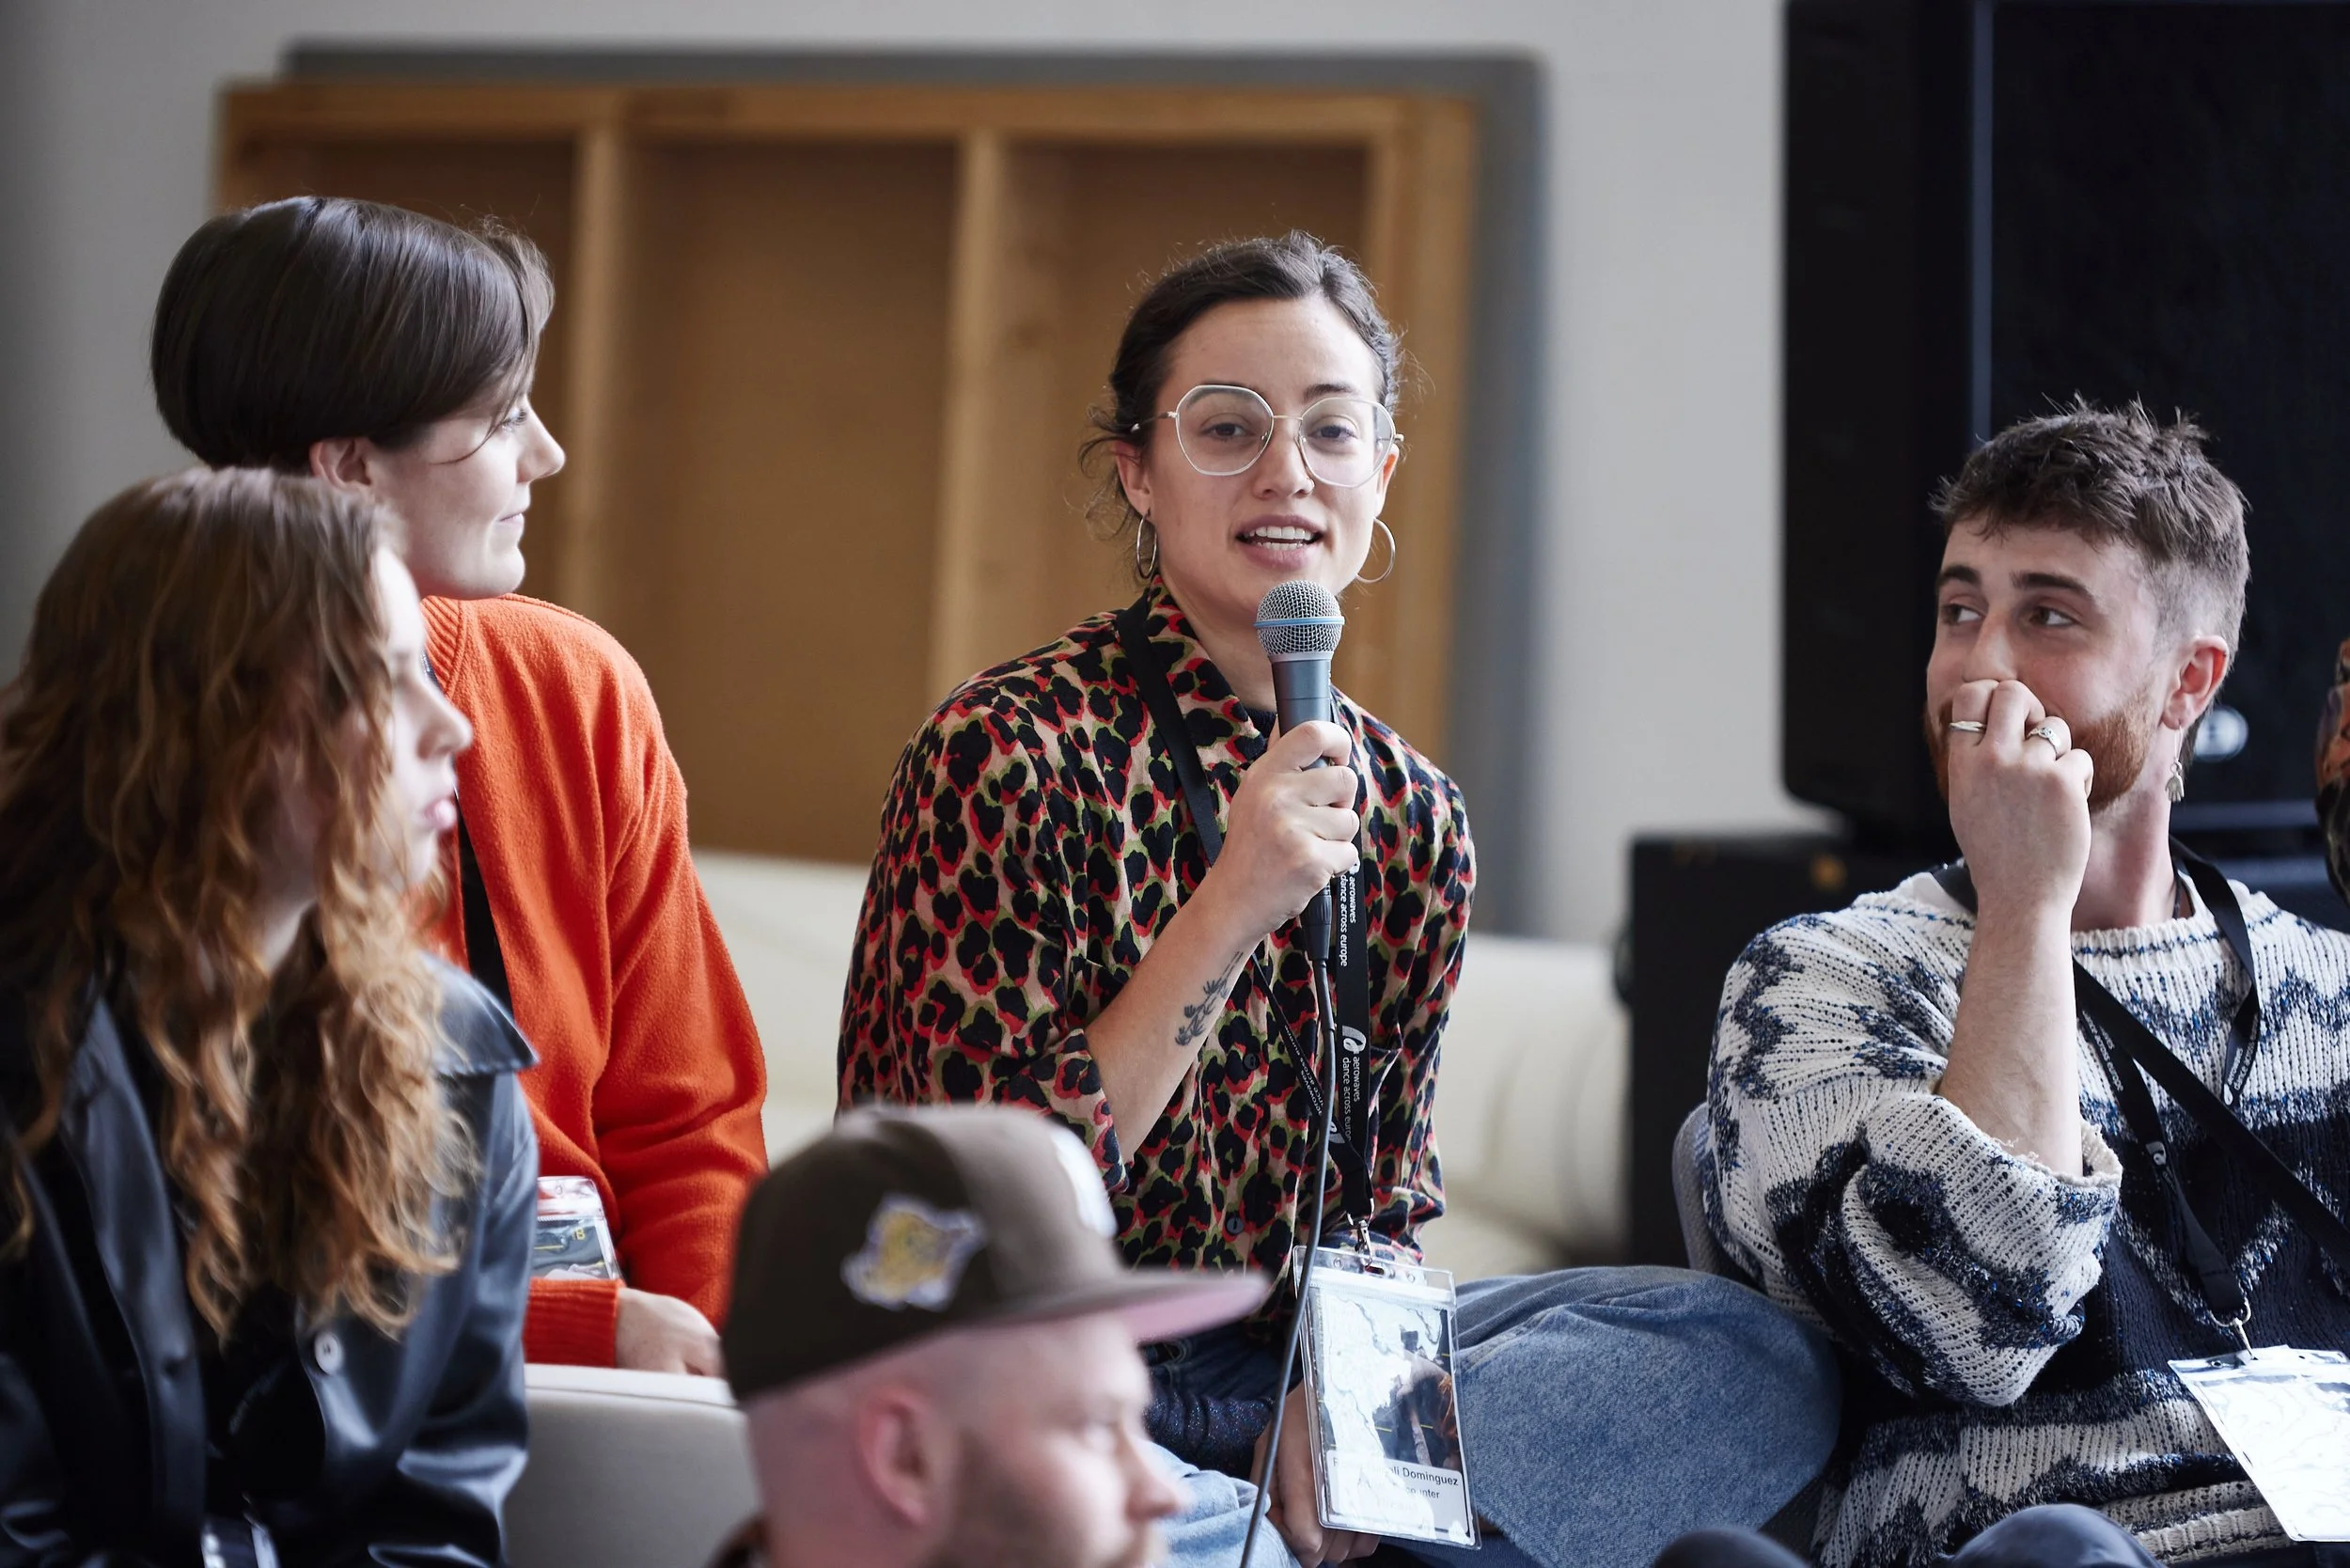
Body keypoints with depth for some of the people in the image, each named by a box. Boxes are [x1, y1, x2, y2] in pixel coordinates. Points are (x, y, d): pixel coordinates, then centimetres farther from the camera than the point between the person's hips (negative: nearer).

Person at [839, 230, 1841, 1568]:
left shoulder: (1410, 815, 9)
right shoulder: (1010, 754, -10)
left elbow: (1385, 1207, 13)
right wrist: (1233, 909, -22)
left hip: (1272, 1369, 8)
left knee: (1766, 1362, -13)